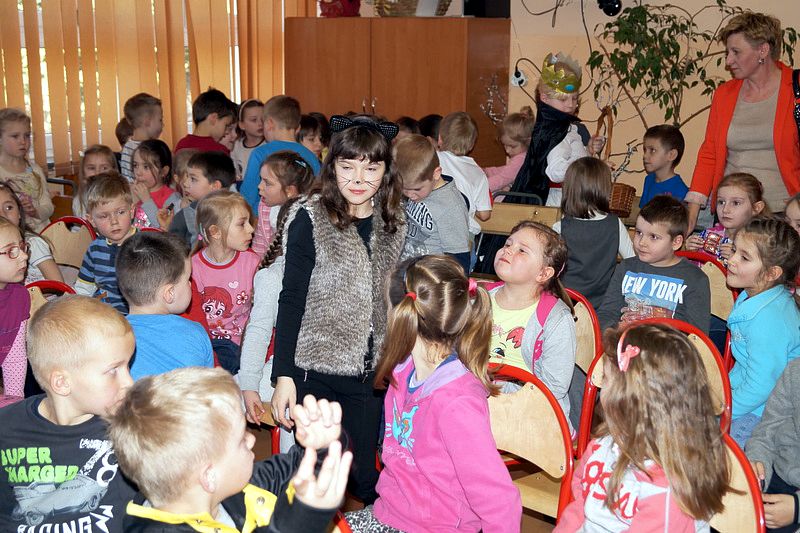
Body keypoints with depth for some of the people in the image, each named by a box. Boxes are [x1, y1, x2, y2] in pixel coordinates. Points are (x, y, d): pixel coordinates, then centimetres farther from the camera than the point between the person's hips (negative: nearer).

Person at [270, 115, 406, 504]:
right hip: (315, 372, -3)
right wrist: (283, 376, -12)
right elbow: (291, 300, -9)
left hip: (370, 373, 4)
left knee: (367, 479, 10)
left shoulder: (393, 222, 4)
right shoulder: (311, 219, -10)